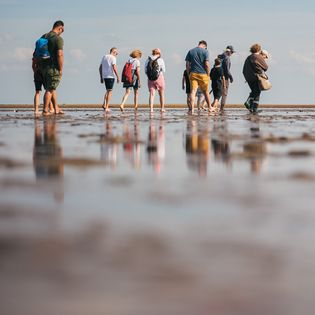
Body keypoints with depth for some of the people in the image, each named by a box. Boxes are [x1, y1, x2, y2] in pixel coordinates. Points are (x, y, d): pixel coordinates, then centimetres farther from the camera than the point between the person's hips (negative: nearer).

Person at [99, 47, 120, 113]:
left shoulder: (104, 57, 14)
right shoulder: (112, 58, -8)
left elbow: (100, 68, 15)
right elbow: (114, 68, -17)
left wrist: (101, 77, 19)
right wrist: (118, 77, -14)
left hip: (104, 76, 7)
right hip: (110, 76, -7)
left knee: (108, 90, 20)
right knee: (110, 91, -1)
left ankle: (104, 104, 6)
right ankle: (106, 107, -3)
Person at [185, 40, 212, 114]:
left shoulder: (190, 51, 8)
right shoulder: (205, 51, -2)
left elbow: (187, 64, 6)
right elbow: (207, 64, -8)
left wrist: (189, 74, 13)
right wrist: (208, 74, 0)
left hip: (193, 74, 1)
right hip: (203, 74, -1)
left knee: (193, 91, -6)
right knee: (206, 92, 14)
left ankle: (191, 109, -19)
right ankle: (209, 107, 27)